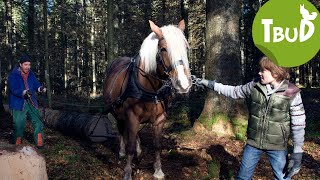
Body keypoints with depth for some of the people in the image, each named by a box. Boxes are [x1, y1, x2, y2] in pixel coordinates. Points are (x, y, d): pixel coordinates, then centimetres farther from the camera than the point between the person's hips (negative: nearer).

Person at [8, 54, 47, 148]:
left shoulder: (31, 74, 8)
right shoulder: (13, 75, -10)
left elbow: (36, 84, 6)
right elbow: (14, 90, -20)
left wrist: (40, 88, -18)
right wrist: (24, 93, -37)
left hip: (31, 103, 5)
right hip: (18, 104, -4)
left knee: (38, 122, -1)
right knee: (19, 125, 0)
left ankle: (40, 143, 7)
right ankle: (17, 146, 16)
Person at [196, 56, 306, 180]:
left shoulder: (292, 94, -16)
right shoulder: (255, 86, -5)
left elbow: (298, 125, -11)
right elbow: (234, 91, 9)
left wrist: (297, 154, -11)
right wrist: (209, 84, 7)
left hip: (277, 147, -3)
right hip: (253, 143, 4)